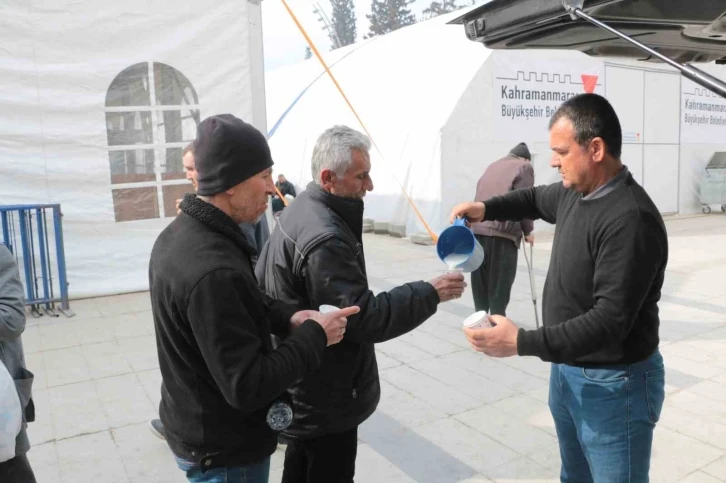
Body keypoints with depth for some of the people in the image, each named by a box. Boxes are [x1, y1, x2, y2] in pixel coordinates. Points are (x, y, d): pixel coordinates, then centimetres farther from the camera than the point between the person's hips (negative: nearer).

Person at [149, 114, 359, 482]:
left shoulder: (180, 234, -2)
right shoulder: (213, 272, -34)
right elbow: (247, 388, -30)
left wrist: (287, 317, -5)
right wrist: (315, 336, -20)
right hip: (223, 451, -9)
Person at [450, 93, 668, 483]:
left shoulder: (630, 220, -27)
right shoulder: (576, 192, 1)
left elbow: (611, 319, -30)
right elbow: (537, 198, 24)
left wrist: (522, 342, -33)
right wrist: (486, 208, 6)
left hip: (613, 384, -8)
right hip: (566, 368, 9)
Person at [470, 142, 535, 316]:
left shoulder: (492, 166, 26)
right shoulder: (524, 166, 7)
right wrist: (527, 231, 8)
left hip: (477, 229, 6)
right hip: (502, 231, -6)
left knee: (481, 283, 13)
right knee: (499, 286, -1)